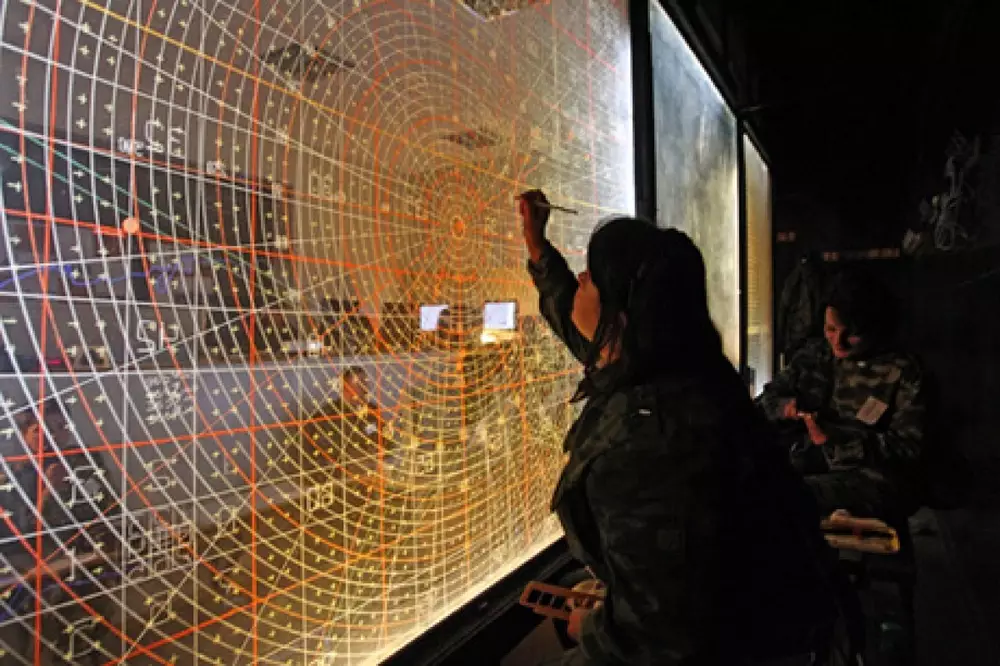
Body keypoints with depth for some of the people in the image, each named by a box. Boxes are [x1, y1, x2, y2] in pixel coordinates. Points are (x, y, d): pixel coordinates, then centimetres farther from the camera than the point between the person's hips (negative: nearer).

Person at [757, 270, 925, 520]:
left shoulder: (902, 371, 1)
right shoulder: (814, 353, 12)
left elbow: (907, 447, -7)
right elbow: (768, 397, 14)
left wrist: (835, 438, -19)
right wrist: (784, 406, -10)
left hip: (873, 480, -4)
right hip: (809, 467, 4)